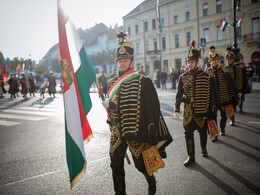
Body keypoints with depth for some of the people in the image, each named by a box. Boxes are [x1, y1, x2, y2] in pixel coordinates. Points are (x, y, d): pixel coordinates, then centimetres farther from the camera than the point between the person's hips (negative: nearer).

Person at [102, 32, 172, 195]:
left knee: (140, 164, 10)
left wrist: (152, 136, -11)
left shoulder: (143, 82, -9)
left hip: (136, 133, -4)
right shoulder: (112, 83, 9)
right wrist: (108, 104, 1)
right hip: (117, 132, 5)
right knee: (116, 165, 6)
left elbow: (153, 109, -10)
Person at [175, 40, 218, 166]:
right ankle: (191, 156, 15)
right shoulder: (183, 77, 2)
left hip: (202, 111, -1)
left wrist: (211, 112, -4)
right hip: (188, 111, 1)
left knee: (203, 132, 15)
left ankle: (203, 149, 42)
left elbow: (212, 95, -2)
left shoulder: (207, 77, -5)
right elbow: (179, 94, 5)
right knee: (188, 133, 2)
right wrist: (177, 109, 0)